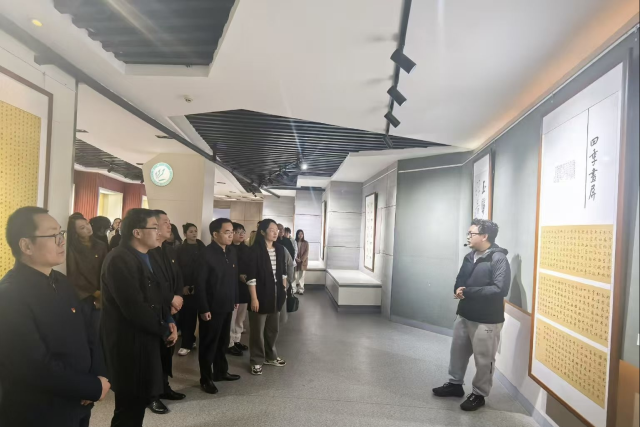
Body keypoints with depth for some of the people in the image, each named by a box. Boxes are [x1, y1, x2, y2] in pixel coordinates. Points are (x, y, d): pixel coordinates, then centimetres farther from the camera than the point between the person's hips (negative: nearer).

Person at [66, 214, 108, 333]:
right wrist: (95, 292, -8)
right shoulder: (72, 249, -2)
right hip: (82, 297, -2)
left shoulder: (101, 246, 5)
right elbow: (74, 276, -4)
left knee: (97, 331, 4)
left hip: (100, 297, 2)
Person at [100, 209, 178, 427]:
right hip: (128, 343, -9)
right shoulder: (120, 260, -21)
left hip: (143, 339, 9)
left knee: (139, 401, 19)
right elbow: (135, 308, -26)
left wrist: (169, 322, -3)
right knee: (130, 406, 6)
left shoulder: (145, 257, 9)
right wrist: (164, 330, -14)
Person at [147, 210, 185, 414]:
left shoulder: (170, 250, 11)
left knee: (167, 349, 13)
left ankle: (164, 387, 29)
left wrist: (177, 299, -4)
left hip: (169, 310, 7)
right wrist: (171, 299, -16)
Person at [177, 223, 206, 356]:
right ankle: (190, 340, 20)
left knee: (191, 314, 1)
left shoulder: (202, 248, 3)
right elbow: (178, 269, -1)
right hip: (186, 287, 0)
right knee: (186, 314, 2)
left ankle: (187, 344, 9)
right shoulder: (180, 249, 2)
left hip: (199, 286, 0)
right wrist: (183, 285, -9)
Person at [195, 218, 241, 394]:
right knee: (209, 343, 8)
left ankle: (221, 371, 35)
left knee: (223, 341, 19)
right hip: (211, 308, -7)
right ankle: (206, 378, 22)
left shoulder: (232, 252, 4)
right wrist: (204, 308, -18)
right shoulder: (207, 254, -17)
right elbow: (200, 284, -18)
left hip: (227, 306, 7)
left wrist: (236, 299, 12)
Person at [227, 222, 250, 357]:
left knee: (241, 317, 15)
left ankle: (236, 340, 28)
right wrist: (239, 276, -19)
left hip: (245, 287, 7)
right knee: (231, 317, 0)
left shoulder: (246, 249, 10)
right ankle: (229, 344, 12)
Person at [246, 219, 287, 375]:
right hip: (261, 294, -6)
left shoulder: (280, 249, 5)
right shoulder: (255, 250, -13)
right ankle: (257, 361, 21)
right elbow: (251, 276, -15)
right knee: (258, 329, 7)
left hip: (276, 294, 6)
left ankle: (270, 356, 35)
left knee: (273, 328, 18)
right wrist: (254, 298, -17)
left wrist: (284, 290, 11)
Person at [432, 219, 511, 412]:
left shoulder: (498, 259, -17)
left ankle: (479, 395, 25)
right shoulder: (469, 257, 8)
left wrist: (467, 292, -23)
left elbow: (499, 289, -26)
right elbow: (459, 280, 16)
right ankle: (455, 384, 37)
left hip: (487, 320, -8)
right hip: (464, 315, 8)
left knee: (483, 360, 7)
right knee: (458, 351, 18)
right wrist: (458, 290, -9)